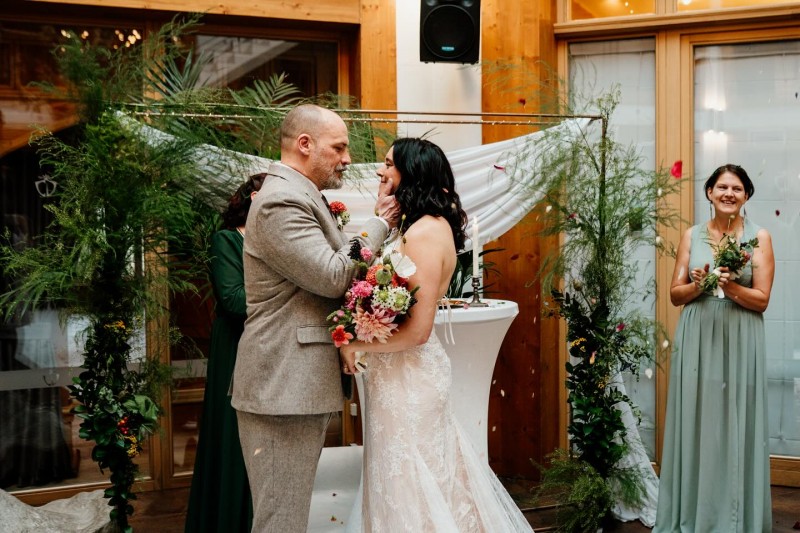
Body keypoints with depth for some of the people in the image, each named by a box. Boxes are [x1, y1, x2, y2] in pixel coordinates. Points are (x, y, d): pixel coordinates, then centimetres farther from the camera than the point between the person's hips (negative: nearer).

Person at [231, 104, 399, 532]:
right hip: (284, 385, -11)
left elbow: (329, 271, 22)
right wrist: (378, 224, -8)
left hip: (297, 383, 11)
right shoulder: (281, 201, -16)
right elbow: (333, 276, -21)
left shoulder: (297, 196, 18)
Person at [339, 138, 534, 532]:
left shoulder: (424, 232, -19)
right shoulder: (427, 226, 10)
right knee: (421, 479, 18)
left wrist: (354, 344, -11)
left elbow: (417, 329, -23)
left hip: (407, 377, -9)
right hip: (402, 372, 9)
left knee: (409, 486, 3)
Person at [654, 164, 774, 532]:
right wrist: (698, 285, -12)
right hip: (697, 340, 2)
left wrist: (730, 287, -20)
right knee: (695, 424, 4)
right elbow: (675, 294, 8)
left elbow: (761, 299, -3)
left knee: (736, 425, 1)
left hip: (739, 342, -2)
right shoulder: (692, 236, 8)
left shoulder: (759, 237, 1)